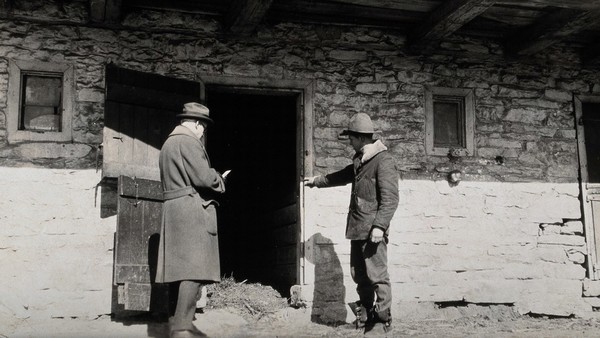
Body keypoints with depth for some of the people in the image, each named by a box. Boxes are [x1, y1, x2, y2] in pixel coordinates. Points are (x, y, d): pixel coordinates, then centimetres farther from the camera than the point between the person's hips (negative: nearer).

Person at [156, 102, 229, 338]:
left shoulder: (168, 143, 21)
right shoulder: (188, 141, -9)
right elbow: (204, 177, -17)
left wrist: (213, 180, 19)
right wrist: (220, 181, 4)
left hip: (173, 209, 10)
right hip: (192, 208, -10)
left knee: (178, 266, 11)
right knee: (194, 268, -12)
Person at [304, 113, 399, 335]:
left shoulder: (383, 161, -12)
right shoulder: (360, 160, 16)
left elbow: (390, 198, -18)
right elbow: (342, 176, 35)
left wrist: (380, 226, -24)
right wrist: (317, 181, 45)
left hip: (373, 230, -9)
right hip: (357, 228, 9)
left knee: (377, 275, -5)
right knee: (359, 275, 13)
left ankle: (383, 320, 5)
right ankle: (365, 316, 24)